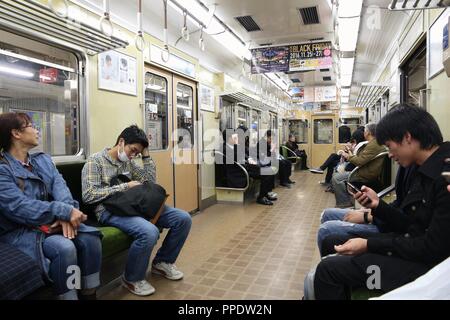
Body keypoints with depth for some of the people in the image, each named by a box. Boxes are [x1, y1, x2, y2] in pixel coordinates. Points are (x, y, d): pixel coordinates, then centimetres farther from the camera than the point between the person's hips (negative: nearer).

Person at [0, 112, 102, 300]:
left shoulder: (43, 159, 12)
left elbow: (59, 186, -2)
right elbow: (18, 207, -21)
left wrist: (66, 214, -21)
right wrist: (64, 211, -28)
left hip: (51, 222, 6)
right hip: (20, 231, -5)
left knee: (90, 239, -18)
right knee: (65, 248, -31)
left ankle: (90, 295, -6)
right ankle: (69, 296, -12)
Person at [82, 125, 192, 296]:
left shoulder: (129, 162, 17)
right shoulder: (95, 160, -3)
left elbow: (150, 180, 14)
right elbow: (88, 195, -14)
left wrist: (145, 154, 7)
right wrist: (125, 186, -14)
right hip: (110, 210, -7)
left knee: (183, 218, -6)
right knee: (149, 232, -36)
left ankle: (162, 262, 15)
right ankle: (132, 278, -7)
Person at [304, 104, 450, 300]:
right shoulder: (424, 170, 8)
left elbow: (434, 248, -22)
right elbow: (408, 225, 9)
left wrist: (369, 245, -19)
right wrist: (378, 205, -3)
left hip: (425, 263, -9)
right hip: (408, 244, 9)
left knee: (329, 268, -18)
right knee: (330, 243, 11)